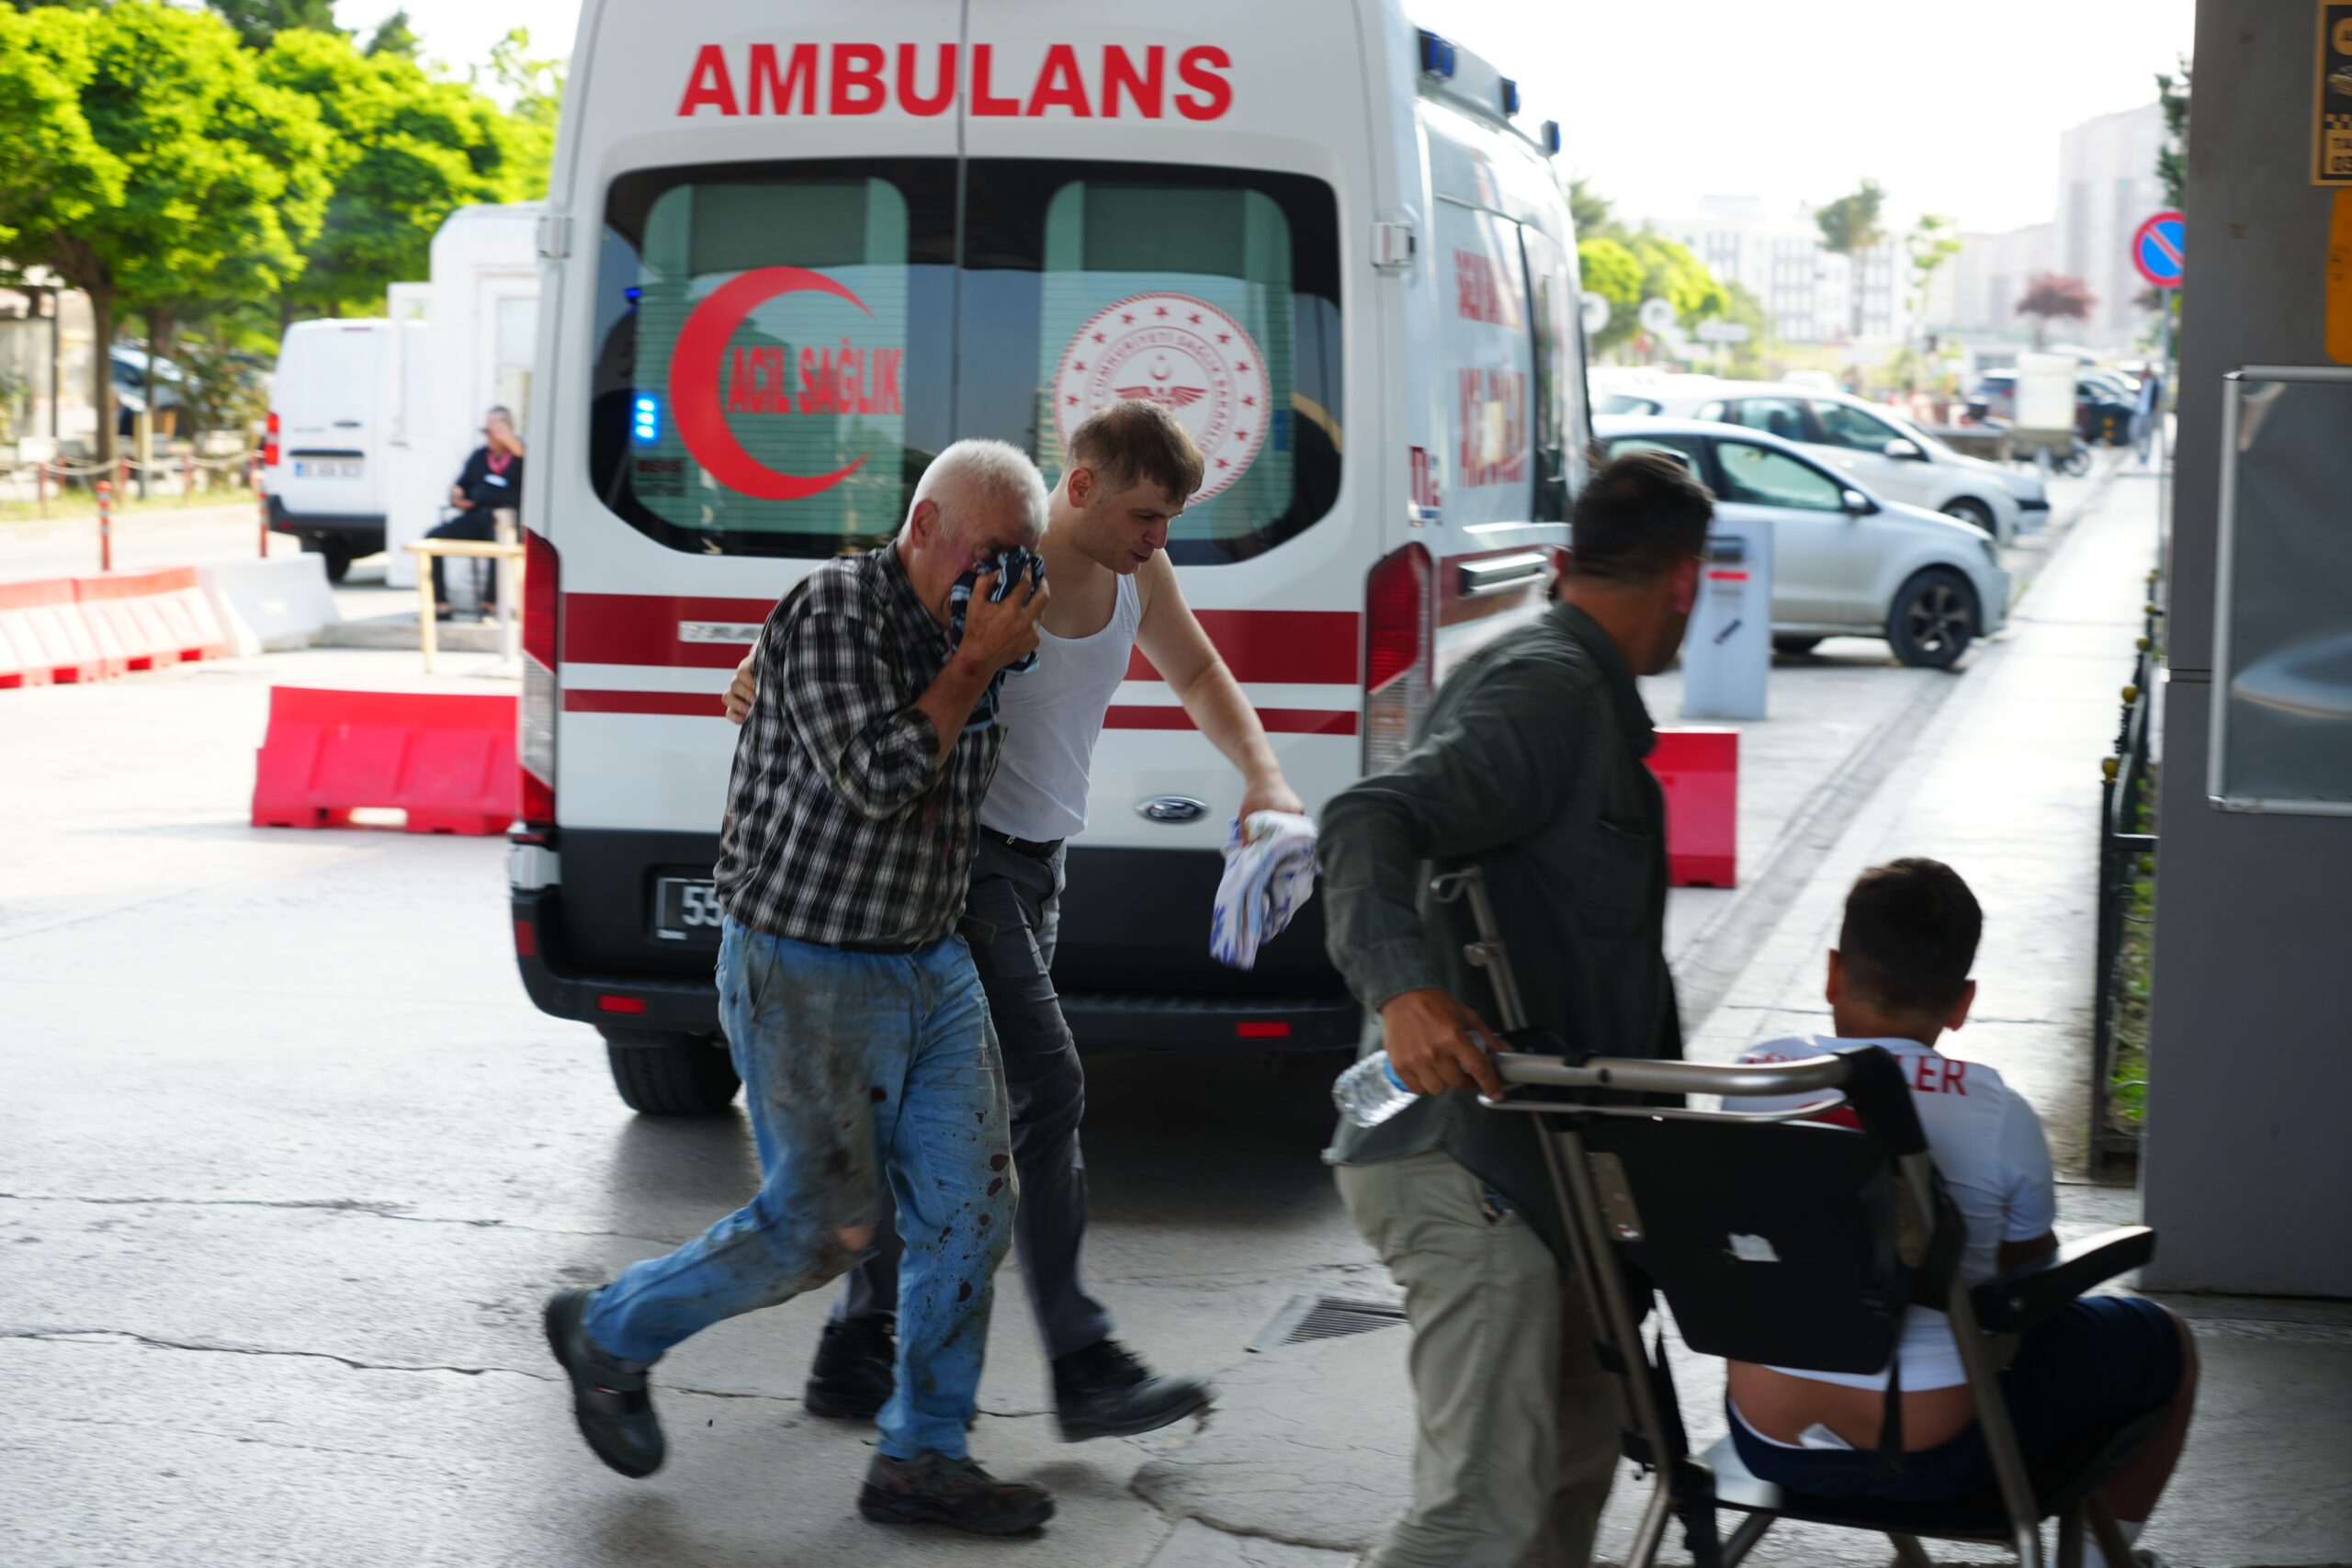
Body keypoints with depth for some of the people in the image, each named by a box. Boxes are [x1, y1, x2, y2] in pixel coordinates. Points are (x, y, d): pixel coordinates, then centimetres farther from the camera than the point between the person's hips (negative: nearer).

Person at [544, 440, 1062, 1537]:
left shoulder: (963, 633, 8)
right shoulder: (836, 609, -17)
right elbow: (876, 778, -25)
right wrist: (972, 664, -19)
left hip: (931, 969, 8)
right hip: (807, 978, -8)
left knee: (972, 1202, 2)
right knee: (825, 1227, -2)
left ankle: (920, 1458, 12)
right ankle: (610, 1335, 21)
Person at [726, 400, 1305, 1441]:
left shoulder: (1138, 574, 4)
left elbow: (1197, 673, 20)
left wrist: (1260, 773, 4)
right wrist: (762, 673, -33)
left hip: (1037, 866, 8)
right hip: (958, 854, -8)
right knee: (1045, 1087, -15)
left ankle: (855, 1355, 16)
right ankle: (1085, 1370, -13)